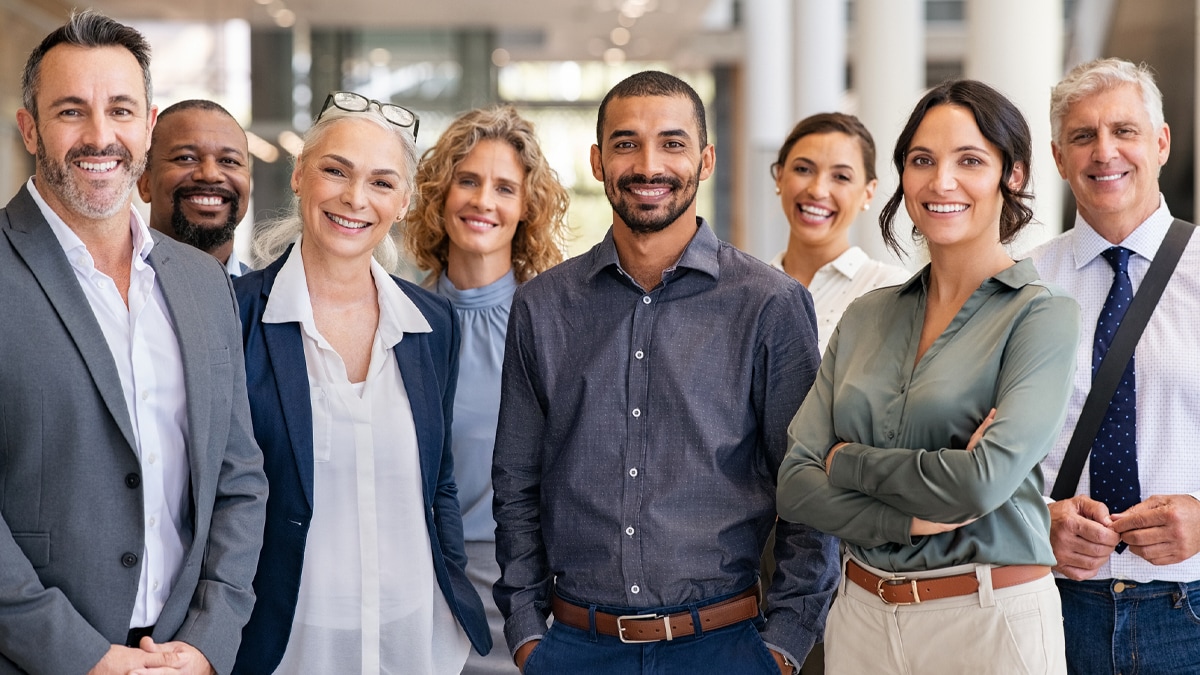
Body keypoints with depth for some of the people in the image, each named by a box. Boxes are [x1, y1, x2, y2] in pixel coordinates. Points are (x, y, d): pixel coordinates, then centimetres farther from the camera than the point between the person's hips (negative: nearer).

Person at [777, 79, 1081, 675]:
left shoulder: (1042, 315, -8)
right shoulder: (866, 315, 6)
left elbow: (985, 480, -21)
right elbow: (795, 486, -1)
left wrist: (847, 462, -8)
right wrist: (912, 516, -16)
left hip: (989, 623, -4)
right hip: (861, 616, 4)